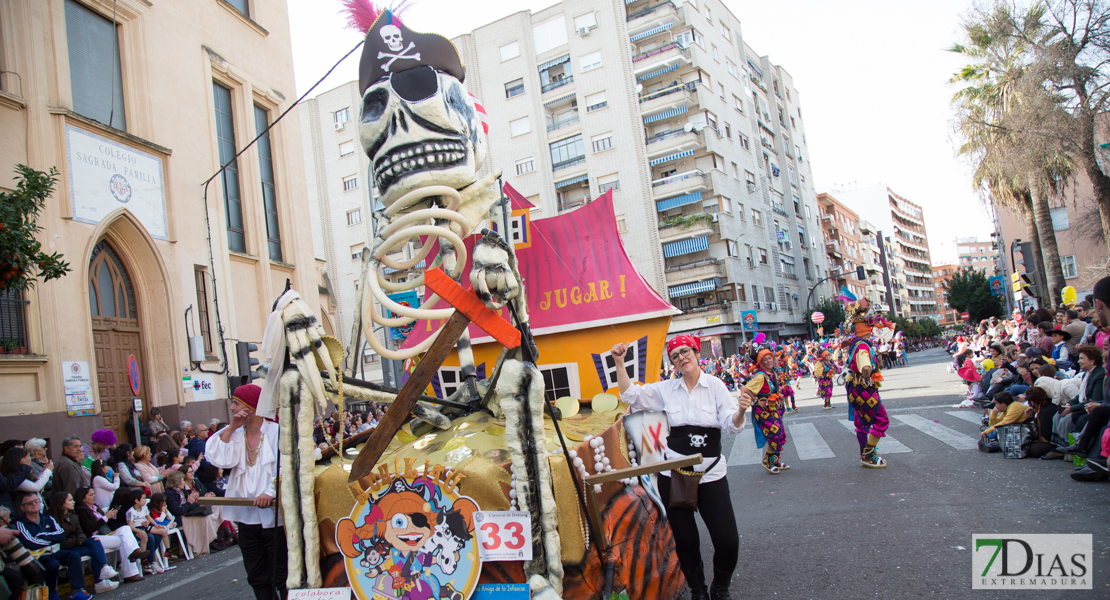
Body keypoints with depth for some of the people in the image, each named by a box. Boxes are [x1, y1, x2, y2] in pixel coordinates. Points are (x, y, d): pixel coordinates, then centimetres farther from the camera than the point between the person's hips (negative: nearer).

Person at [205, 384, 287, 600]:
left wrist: (271, 492, -28)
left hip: (273, 515, -6)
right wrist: (230, 429, -5)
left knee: (281, 575, -1)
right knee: (257, 577, 14)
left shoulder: (276, 432, -8)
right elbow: (219, 460, -4)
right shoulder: (236, 435, 12)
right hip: (246, 517, 6)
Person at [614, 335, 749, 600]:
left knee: (728, 541, -7)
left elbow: (732, 425, -8)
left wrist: (741, 411, -29)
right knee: (685, 541, 9)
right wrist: (620, 364, -7)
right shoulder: (666, 389, 5)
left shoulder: (715, 385, -1)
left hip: (711, 473, -2)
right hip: (674, 474, 2)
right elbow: (631, 394, 4)